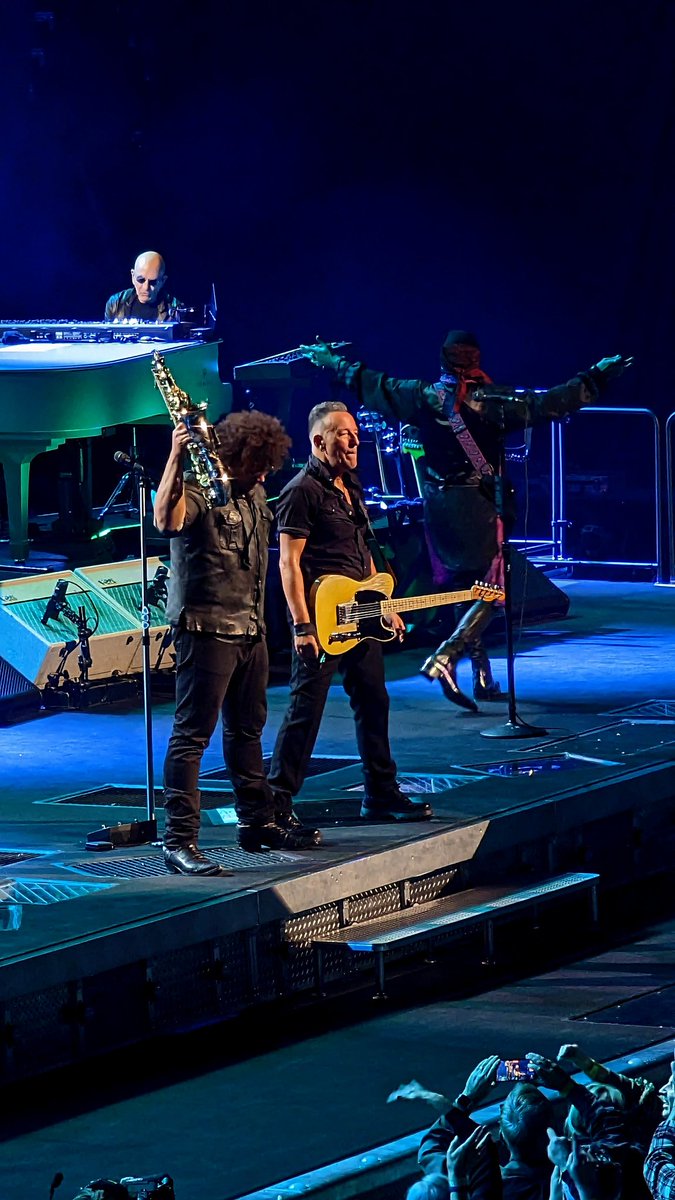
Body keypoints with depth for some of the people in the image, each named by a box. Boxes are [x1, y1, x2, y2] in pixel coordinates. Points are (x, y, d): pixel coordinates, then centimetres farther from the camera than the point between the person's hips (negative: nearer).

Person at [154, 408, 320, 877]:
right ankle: (180, 841, -12)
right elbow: (167, 521, -37)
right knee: (193, 733, -10)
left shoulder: (255, 494, 14)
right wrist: (176, 458, -45)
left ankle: (258, 822, 30)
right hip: (206, 628, -9)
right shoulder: (197, 490, -14)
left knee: (247, 729, 19)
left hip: (251, 630, 9)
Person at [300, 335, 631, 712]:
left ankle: (483, 677, 20)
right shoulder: (490, 402, -13)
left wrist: (329, 359, 26)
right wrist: (594, 379, -12)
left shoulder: (422, 397, -1)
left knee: (463, 592, 15)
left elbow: (367, 383, 10)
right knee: (490, 592, -1)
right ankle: (446, 657, -20)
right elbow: (545, 405, -18)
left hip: (438, 507, 5)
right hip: (479, 508, -5)